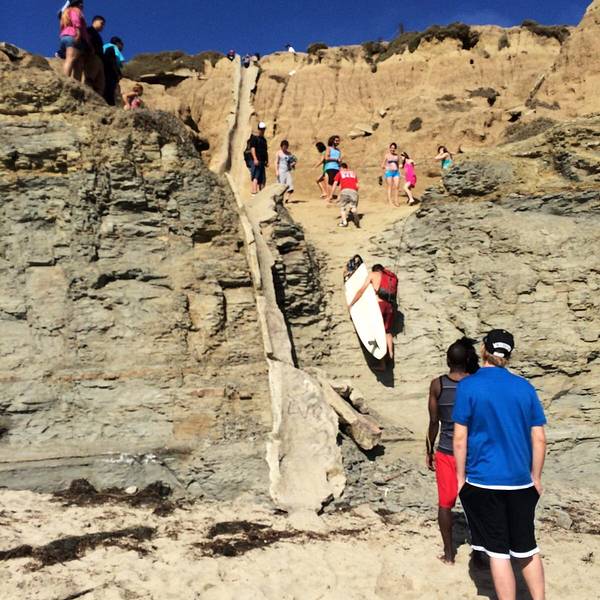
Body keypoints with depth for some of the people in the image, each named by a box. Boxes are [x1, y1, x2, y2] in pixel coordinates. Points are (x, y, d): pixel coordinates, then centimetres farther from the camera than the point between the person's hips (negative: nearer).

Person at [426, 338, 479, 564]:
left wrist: (429, 451, 8)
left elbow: (434, 422, -4)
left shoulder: (437, 385, -8)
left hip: (446, 452, 0)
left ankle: (449, 554, 22)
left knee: (445, 503, 14)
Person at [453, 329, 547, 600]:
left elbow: (460, 438, -9)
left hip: (483, 481, -3)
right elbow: (539, 439, 3)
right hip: (521, 481, 4)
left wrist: (461, 477, 1)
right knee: (527, 549, 19)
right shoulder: (525, 387, 0)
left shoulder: (468, 385, -9)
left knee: (498, 551, 7)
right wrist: (535, 477, 13)